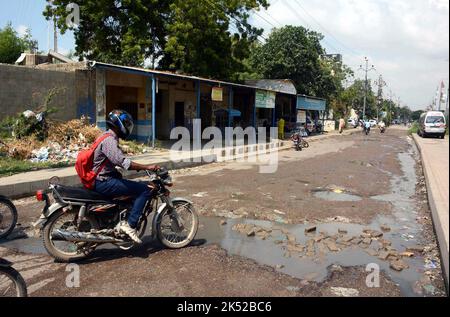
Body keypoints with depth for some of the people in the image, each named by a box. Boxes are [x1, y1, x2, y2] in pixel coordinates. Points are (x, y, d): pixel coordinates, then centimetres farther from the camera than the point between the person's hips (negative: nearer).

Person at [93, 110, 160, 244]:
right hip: (104, 183, -11)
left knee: (137, 186, 22)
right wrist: (147, 167, -29)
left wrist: (142, 167, 14)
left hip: (104, 179, 11)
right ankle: (130, 225, -15)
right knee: (144, 190, -16)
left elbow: (119, 161, 21)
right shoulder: (109, 141, -17)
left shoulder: (109, 138, 16)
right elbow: (123, 162, -30)